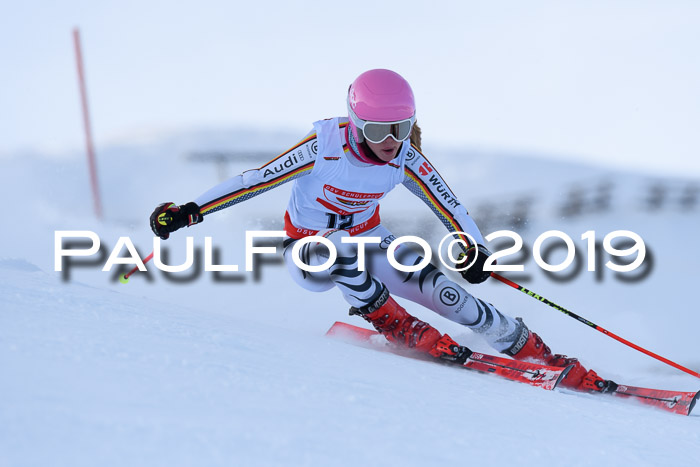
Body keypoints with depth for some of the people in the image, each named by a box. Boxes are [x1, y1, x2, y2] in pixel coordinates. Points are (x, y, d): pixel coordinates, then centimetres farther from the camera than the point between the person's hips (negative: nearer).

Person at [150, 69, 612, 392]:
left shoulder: (405, 158, -20)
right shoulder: (326, 146, -29)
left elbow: (448, 205, -14)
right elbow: (256, 179, -24)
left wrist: (474, 248, -34)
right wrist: (190, 212, -29)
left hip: (367, 240, 2)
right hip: (309, 253, -2)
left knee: (443, 292, -17)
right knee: (341, 250, -40)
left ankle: (536, 354, -5)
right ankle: (391, 322, -18)